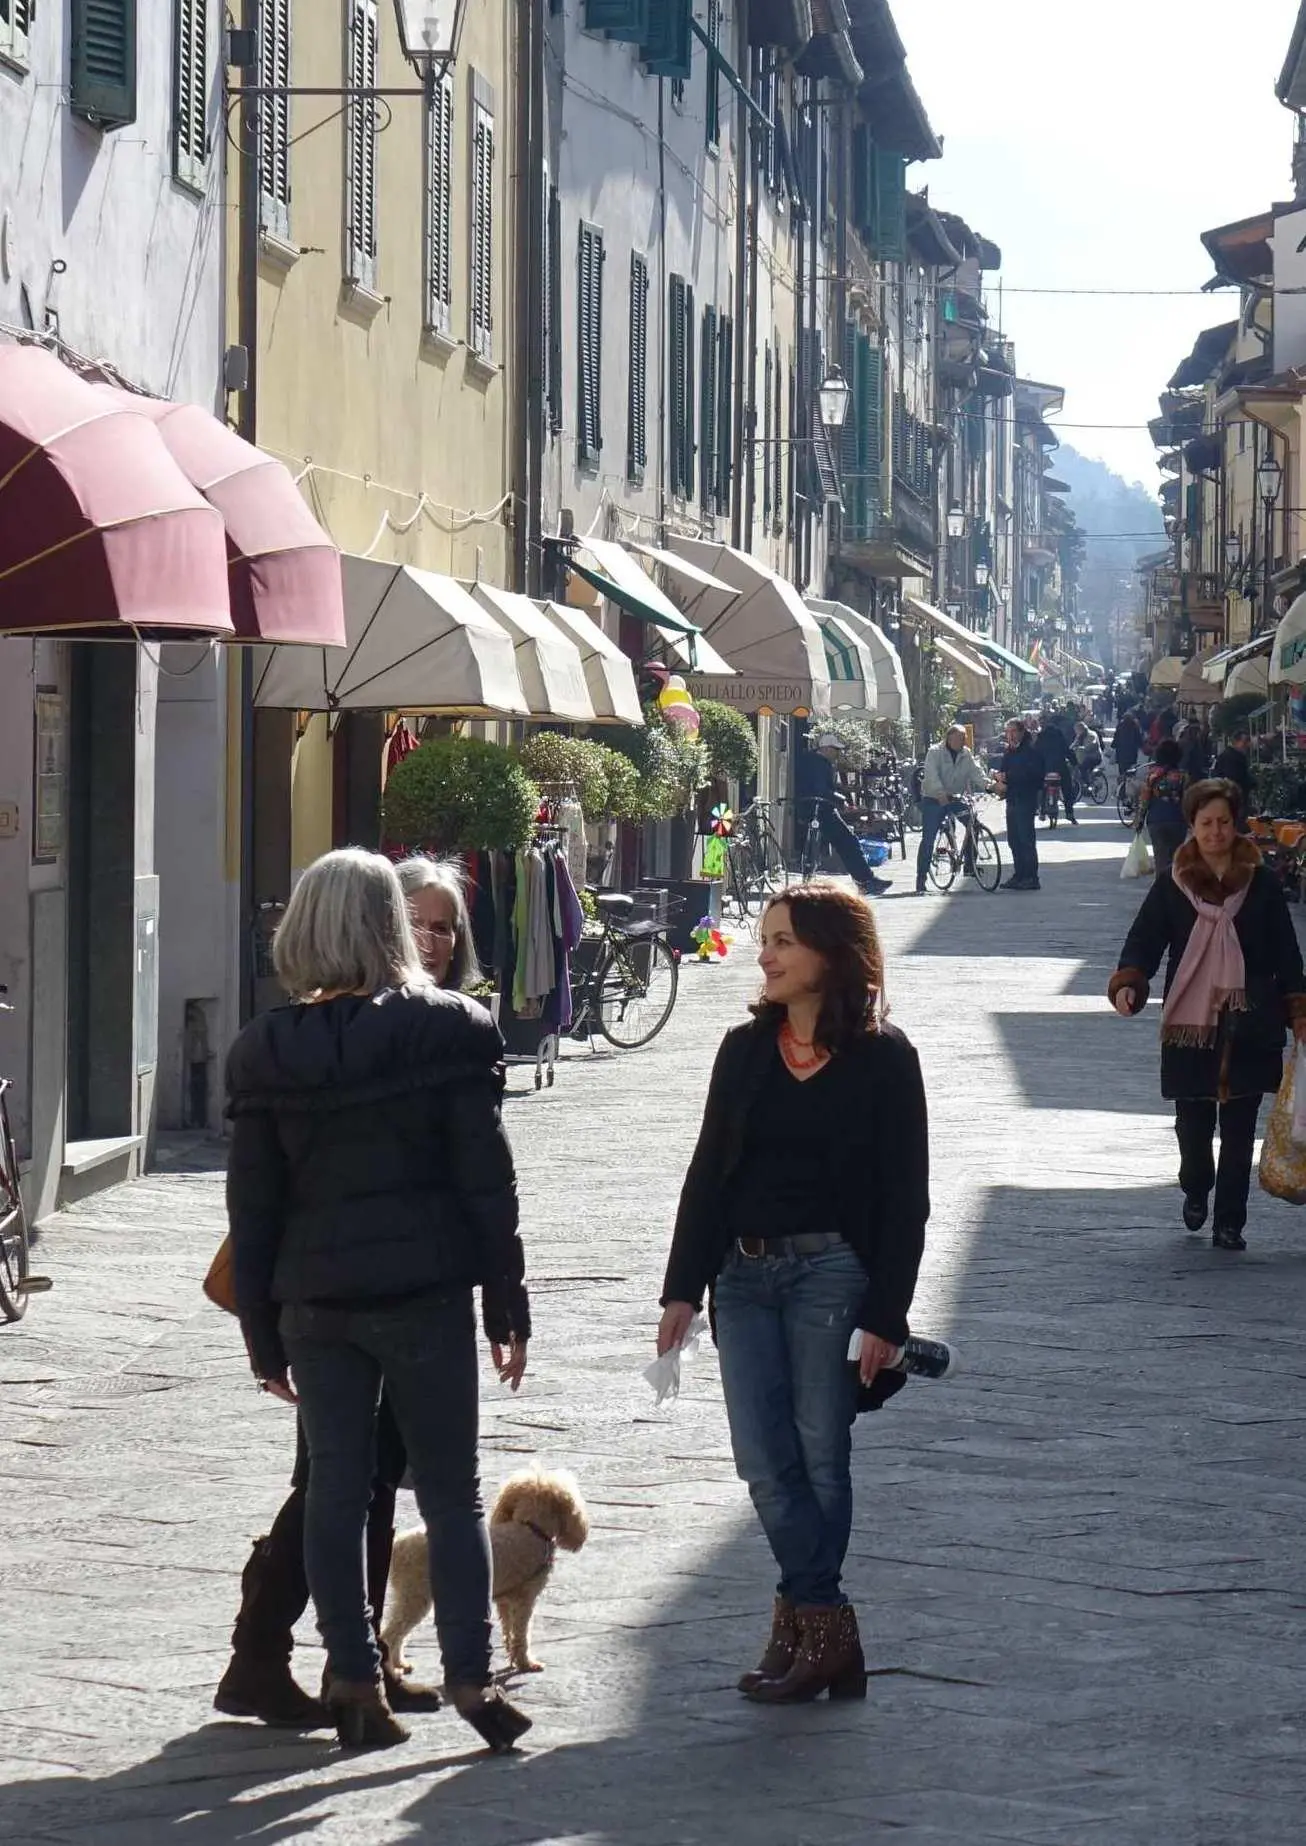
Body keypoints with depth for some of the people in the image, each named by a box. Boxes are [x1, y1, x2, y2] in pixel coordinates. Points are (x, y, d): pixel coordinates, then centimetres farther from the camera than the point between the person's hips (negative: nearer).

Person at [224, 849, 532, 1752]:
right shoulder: (448, 1033, -5)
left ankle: (355, 1680, 10)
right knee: (451, 1493, 6)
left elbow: (253, 1205, 4)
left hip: (315, 1301, 2)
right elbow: (486, 1185, -5)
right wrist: (509, 1309, 2)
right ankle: (470, 1674, 3)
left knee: (335, 1493, 8)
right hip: (425, 1295, -2)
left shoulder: (266, 1051, 2)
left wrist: (264, 1336, 10)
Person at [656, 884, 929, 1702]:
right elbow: (708, 1170, 11)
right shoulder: (746, 1049, 9)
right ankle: (826, 1629, 3)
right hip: (743, 1274, 5)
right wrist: (683, 1287, 4)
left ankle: (808, 1621, 8)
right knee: (765, 1462, -2)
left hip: (831, 1274, -5)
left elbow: (903, 1196, -4)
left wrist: (886, 1317, -9)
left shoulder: (882, 1058, -3)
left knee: (819, 1458, 0)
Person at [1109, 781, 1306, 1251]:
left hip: (1249, 1029, 0)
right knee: (1192, 1122, 3)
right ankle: (1196, 1191, 33)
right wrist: (1128, 984, -18)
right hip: (1189, 1023, 0)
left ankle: (1229, 1224, 11)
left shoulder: (1261, 885, 3)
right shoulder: (1172, 886, 3)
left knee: (1239, 1128, 2)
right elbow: (1143, 940, 0)